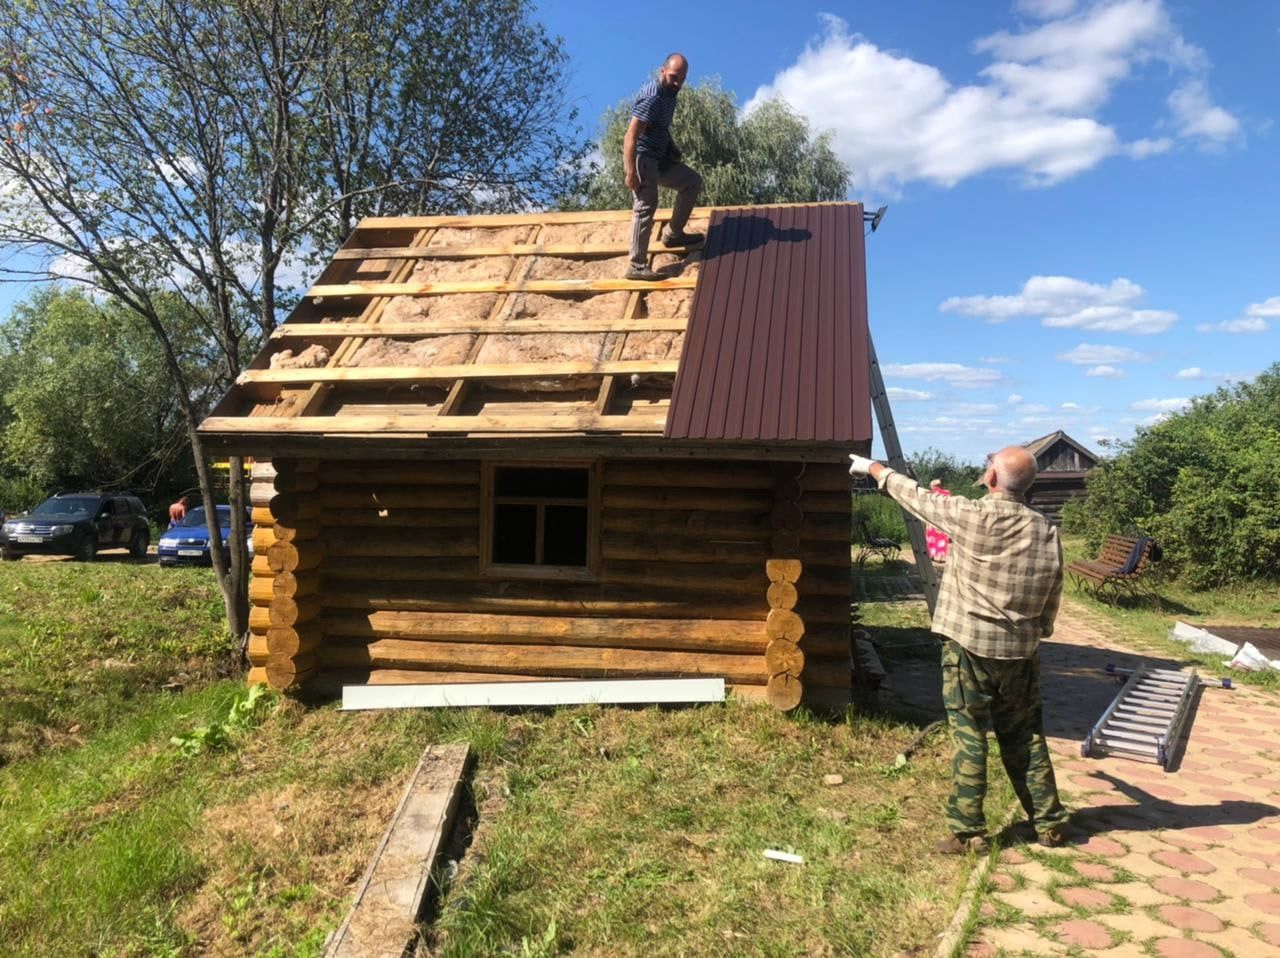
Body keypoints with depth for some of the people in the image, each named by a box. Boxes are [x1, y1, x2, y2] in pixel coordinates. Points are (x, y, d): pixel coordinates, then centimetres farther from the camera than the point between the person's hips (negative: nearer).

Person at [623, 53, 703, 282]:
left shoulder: (669, 92, 9)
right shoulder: (651, 97, -20)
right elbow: (631, 136, -26)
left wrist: (673, 148, 18)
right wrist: (631, 172, -31)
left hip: (659, 158, 10)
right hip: (642, 159, -10)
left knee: (692, 181, 18)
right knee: (646, 205, -20)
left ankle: (673, 233, 23)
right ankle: (637, 266, -22)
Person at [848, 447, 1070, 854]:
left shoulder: (969, 515, -13)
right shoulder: (1047, 533, 0)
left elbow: (916, 496, 2)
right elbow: (1051, 599, 7)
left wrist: (876, 469, 18)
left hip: (969, 646, -4)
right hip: (1021, 652, 4)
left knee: (969, 738, 2)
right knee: (1025, 739, 16)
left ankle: (967, 832, 9)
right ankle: (1049, 822, 26)